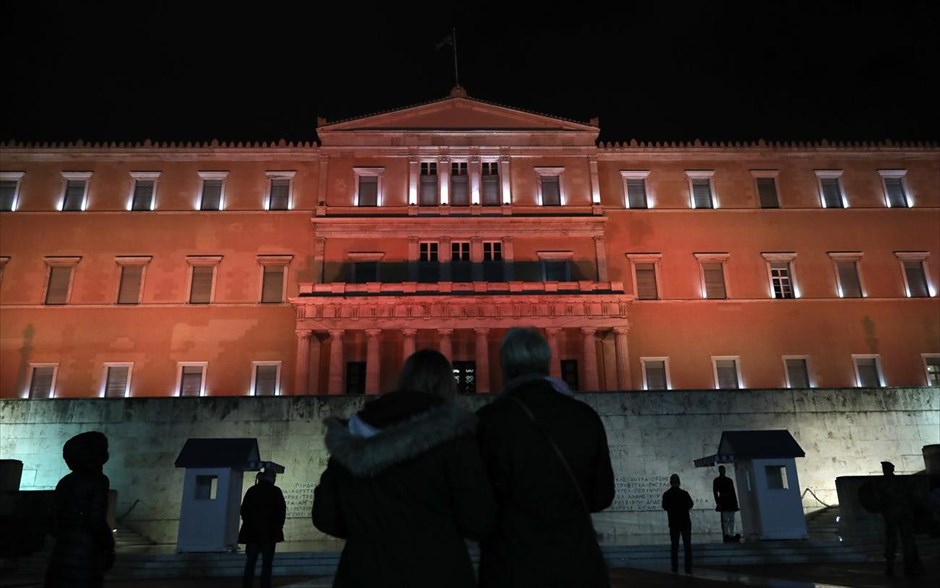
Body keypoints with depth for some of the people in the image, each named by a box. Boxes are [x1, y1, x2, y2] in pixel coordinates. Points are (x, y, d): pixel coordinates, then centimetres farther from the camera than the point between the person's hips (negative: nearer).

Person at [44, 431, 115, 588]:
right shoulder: (98, 481, -9)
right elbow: (97, 521, -16)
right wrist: (109, 548, -2)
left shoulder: (64, 482, 12)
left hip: (60, 557, 7)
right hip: (84, 560, -7)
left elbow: (55, 526, 13)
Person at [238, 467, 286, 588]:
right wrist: (278, 526, 7)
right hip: (270, 532, -3)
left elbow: (243, 510, 6)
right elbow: (282, 511, -6)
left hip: (252, 532, 3)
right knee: (267, 564, 2)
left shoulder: (251, 490, 4)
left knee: (250, 563, 7)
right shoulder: (275, 491, -5)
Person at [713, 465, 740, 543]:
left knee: (731, 519, 3)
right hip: (723, 501, -5)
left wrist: (736, 502, 10)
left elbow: (733, 492, 17)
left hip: (731, 501, 5)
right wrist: (718, 502, -12)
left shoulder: (729, 480, 16)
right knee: (725, 520, -10)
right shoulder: (716, 481, 4)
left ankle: (731, 536, 5)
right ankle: (726, 536, -11)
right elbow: (715, 492, -2)